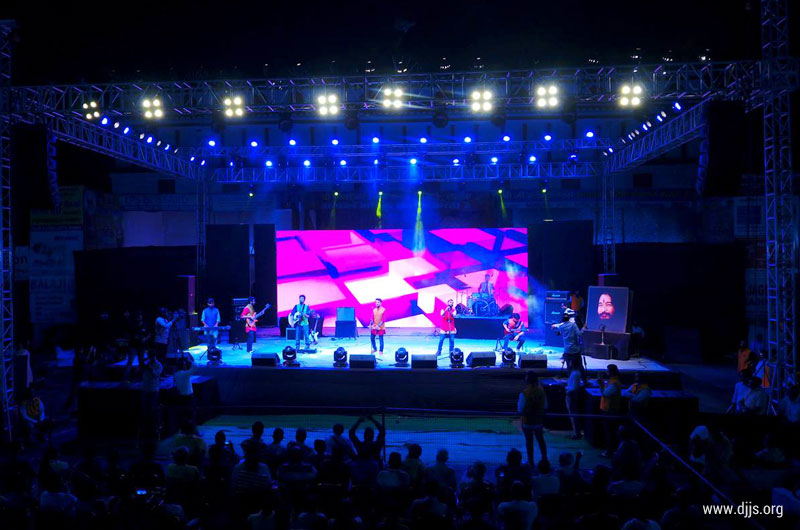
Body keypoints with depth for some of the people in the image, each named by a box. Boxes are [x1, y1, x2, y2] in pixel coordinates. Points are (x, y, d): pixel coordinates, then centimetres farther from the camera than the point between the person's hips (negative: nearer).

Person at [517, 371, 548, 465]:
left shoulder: (524, 393, -23)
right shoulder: (541, 391, -10)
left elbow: (520, 410, -18)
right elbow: (545, 406, 2)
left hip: (527, 422, -4)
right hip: (539, 421, 4)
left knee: (529, 441, 11)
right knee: (541, 440, 21)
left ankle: (530, 462, 20)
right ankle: (544, 459, 28)